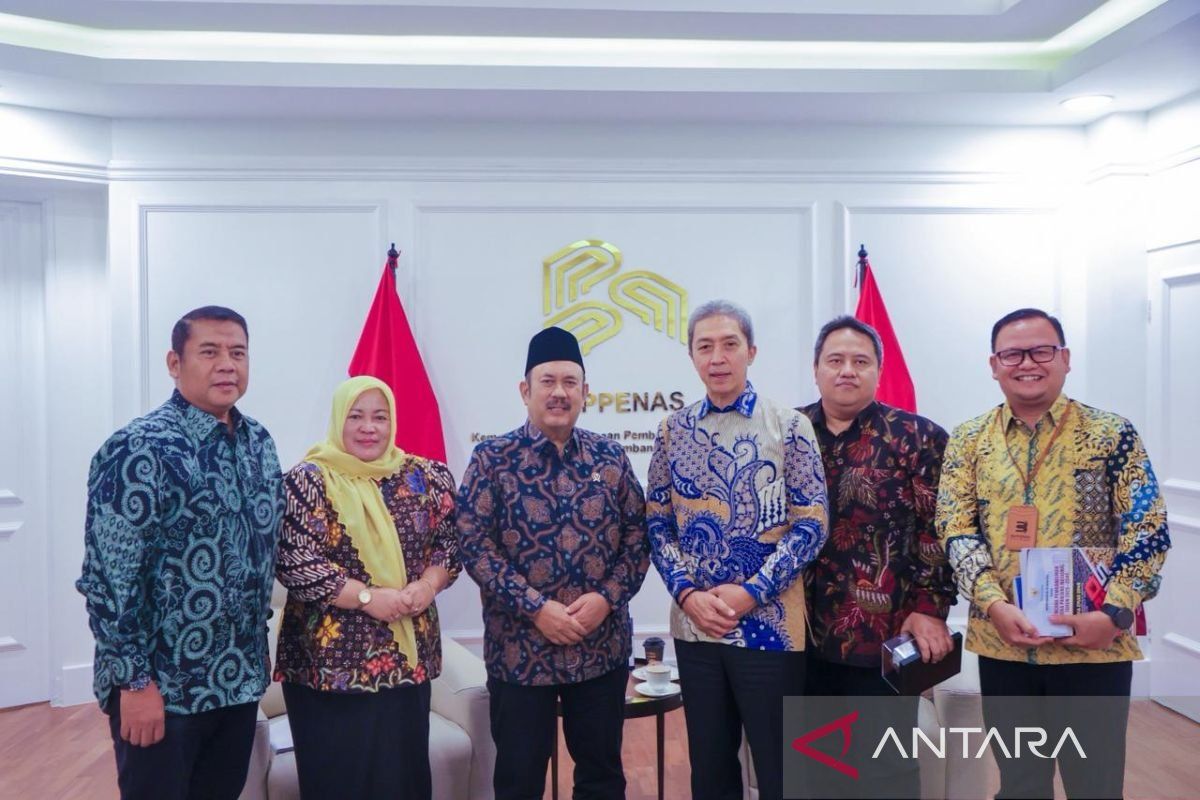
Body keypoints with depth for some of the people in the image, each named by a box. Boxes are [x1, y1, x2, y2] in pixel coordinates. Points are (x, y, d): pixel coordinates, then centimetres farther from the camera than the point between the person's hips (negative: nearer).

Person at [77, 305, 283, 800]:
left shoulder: (259, 443, 4)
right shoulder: (138, 450, -17)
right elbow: (108, 577, -17)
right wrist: (135, 682, -16)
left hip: (240, 677, 7)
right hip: (162, 684, -6)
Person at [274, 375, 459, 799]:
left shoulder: (423, 477, 5)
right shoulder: (308, 481, -7)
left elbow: (449, 541, 8)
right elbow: (294, 562, -14)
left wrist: (428, 585, -11)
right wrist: (368, 597, -18)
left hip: (408, 655, 4)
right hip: (332, 658, -3)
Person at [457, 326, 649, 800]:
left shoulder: (610, 458, 4)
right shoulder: (492, 459, -5)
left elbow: (638, 535, 4)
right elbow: (473, 544, -10)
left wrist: (607, 596, -11)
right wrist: (535, 607, -17)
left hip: (603, 645, 3)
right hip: (519, 648, -2)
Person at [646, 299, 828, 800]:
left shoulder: (789, 427, -4)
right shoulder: (673, 431, 4)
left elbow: (811, 524, -7)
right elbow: (657, 523, 6)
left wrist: (751, 593, -15)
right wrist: (688, 594, -9)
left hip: (770, 624, -3)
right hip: (694, 625, 3)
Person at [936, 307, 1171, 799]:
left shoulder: (1112, 434, -2)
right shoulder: (968, 441, 3)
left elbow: (1148, 531, -5)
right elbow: (956, 529, -2)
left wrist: (1111, 614, -17)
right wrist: (995, 606, -15)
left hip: (1094, 643, -2)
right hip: (1000, 642, 2)